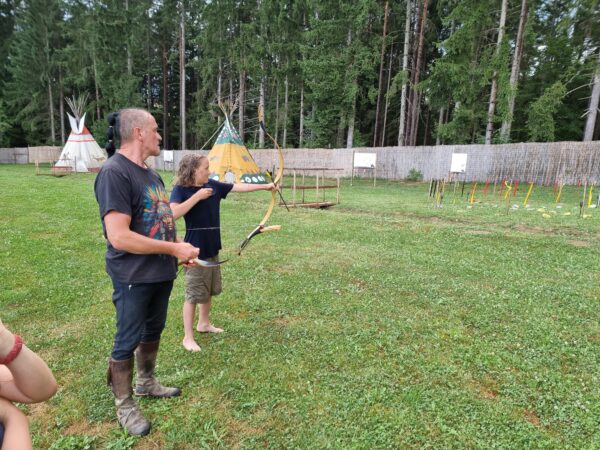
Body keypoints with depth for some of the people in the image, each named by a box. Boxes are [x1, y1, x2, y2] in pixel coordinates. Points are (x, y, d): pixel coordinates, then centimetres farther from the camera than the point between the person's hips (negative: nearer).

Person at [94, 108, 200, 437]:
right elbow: (119, 237, -27)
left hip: (161, 272, 9)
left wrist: (180, 249, 3)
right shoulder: (114, 173, -20)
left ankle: (146, 383, 44)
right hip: (134, 277, -8)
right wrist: (174, 248, -21)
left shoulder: (150, 173, 9)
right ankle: (124, 406, 29)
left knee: (152, 331, 23)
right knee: (127, 341, 9)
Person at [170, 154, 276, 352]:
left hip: (212, 247, 7)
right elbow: (173, 213, -29)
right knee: (194, 293, 1)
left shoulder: (213, 185, 5)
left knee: (209, 290, 20)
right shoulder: (181, 189, -13)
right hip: (195, 250, -7)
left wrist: (264, 186, 10)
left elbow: (238, 186, 9)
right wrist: (197, 196, -24)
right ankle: (188, 337, 14)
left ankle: (204, 323, 40)